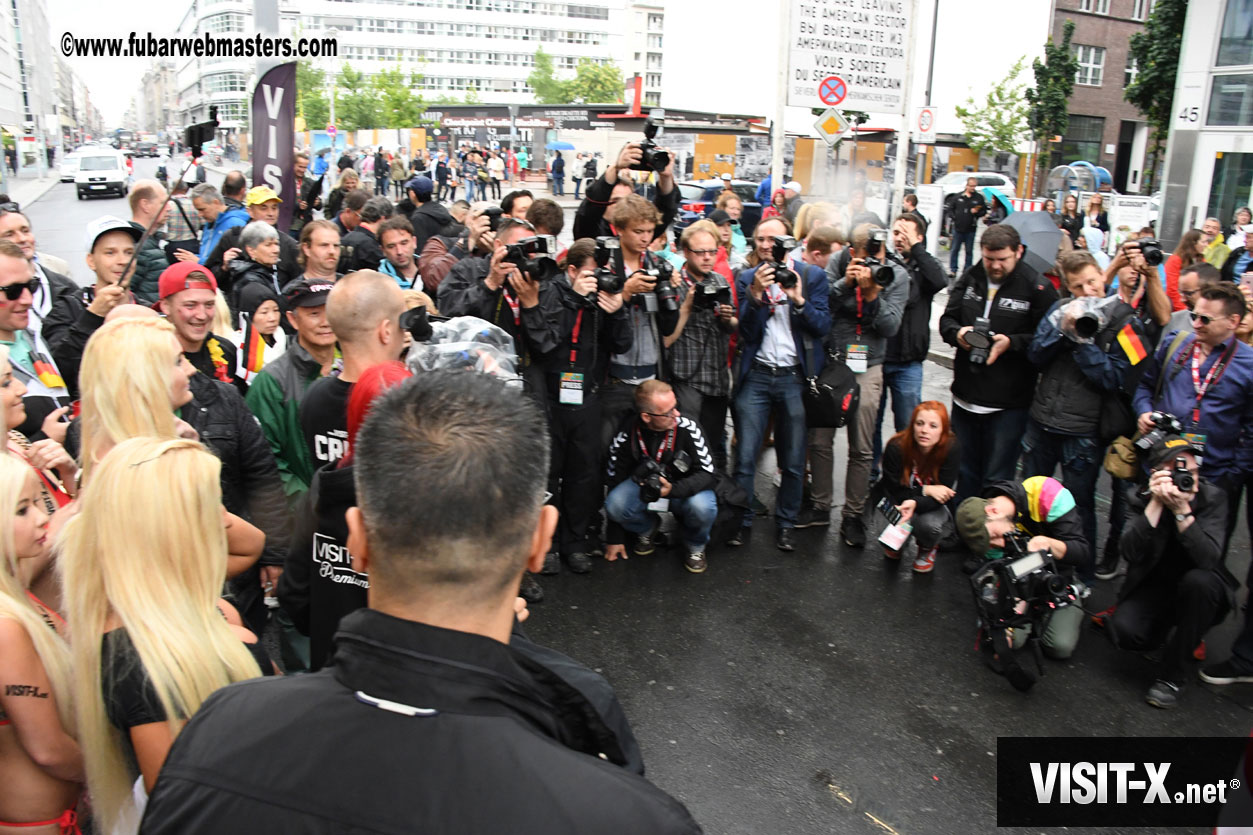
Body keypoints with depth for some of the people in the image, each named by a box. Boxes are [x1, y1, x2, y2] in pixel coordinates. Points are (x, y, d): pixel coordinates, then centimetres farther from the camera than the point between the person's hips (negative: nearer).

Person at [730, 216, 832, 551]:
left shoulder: (812, 276, 3)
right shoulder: (747, 279, 5)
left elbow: (822, 328, -4)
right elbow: (746, 332, -4)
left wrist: (799, 300, -18)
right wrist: (755, 294, -17)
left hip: (795, 377, 0)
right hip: (756, 376, 0)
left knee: (793, 462, 8)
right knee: (744, 458, 0)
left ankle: (785, 523, 24)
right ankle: (741, 521, 15)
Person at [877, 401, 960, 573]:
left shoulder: (952, 450, -22)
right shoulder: (896, 447, -23)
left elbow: (942, 495, -22)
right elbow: (893, 492, -15)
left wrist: (915, 503, -41)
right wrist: (925, 490, -25)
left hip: (934, 507, 0)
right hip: (900, 504, 1)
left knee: (929, 524, -34)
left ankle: (927, 549, 8)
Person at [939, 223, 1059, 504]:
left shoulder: (1037, 288, -9)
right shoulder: (970, 278, 6)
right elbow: (946, 319, 12)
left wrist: (1012, 343, -22)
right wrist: (958, 333, -9)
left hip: (1008, 404, -5)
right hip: (966, 396, 5)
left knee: (996, 480, 2)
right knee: (964, 472, 18)